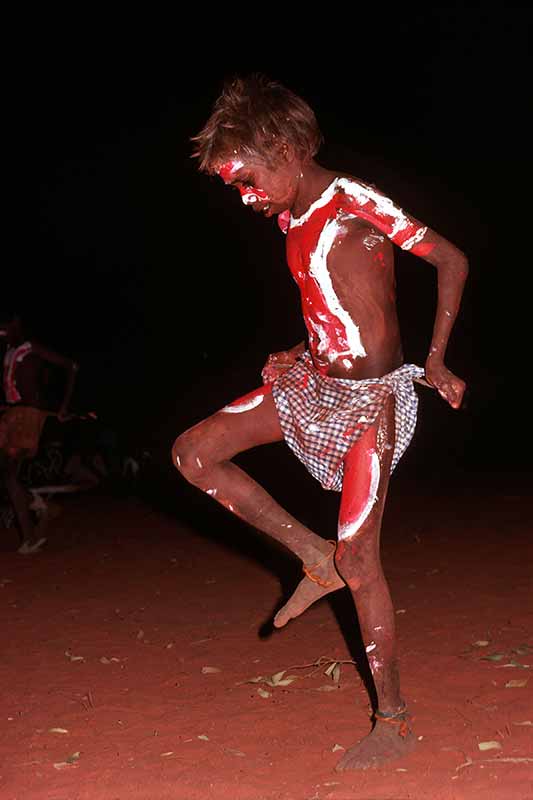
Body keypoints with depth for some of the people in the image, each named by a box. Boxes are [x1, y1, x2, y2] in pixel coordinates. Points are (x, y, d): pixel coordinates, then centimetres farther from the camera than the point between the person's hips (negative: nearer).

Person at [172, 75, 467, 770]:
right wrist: (302, 356, 7)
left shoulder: (355, 203, -16)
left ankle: (394, 722, 12)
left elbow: (452, 261, -11)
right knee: (193, 453, 4)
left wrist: (435, 361, -13)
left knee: (357, 561, -4)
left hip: (369, 397, -8)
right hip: (314, 381, 8)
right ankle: (315, 557, 10)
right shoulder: (292, 219, 8)